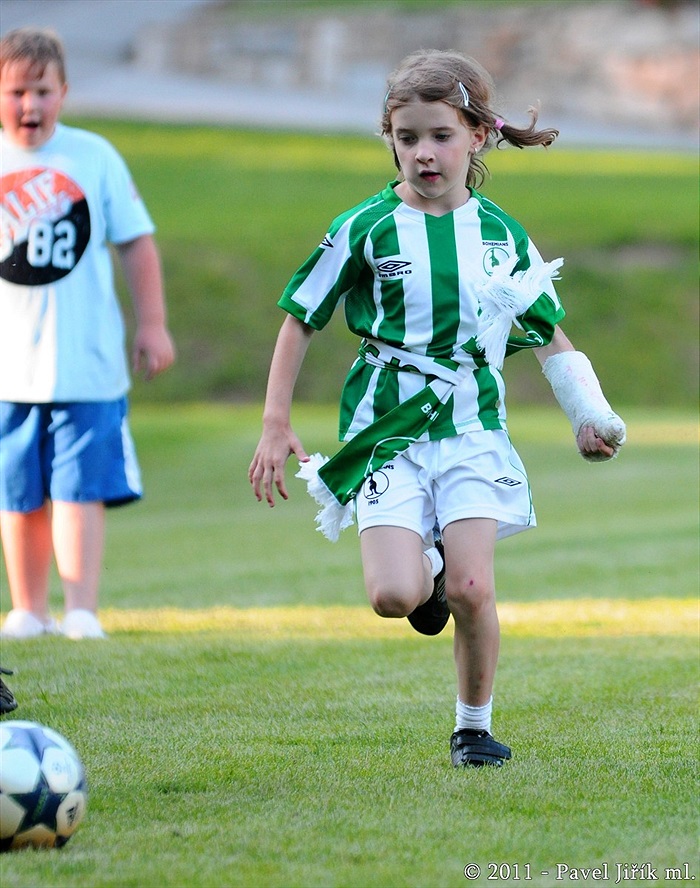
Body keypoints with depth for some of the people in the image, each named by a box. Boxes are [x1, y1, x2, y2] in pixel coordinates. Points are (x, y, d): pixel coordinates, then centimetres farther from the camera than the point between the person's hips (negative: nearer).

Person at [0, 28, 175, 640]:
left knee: (80, 488, -7)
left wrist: (152, 325, 5)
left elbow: (136, 243, 9)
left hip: (87, 360, -1)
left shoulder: (95, 157, 4)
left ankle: (82, 610, -10)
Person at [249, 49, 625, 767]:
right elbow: (299, 320, 6)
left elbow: (549, 334, 17)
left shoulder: (502, 236, 5)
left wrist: (590, 418, 7)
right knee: (394, 596, -19)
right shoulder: (365, 229, -2)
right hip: (386, 430, -1)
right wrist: (276, 425, 2)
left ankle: (474, 723, 11)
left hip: (472, 429, 1)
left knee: (472, 589, -12)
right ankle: (428, 575, 19)